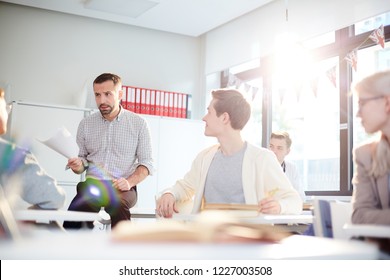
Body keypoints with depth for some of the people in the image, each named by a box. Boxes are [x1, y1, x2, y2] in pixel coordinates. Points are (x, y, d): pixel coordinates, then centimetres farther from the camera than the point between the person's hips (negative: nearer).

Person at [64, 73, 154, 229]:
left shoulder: (139, 123, 6)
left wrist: (129, 182, -13)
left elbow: (146, 163, 5)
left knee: (118, 204, -37)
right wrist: (77, 166, -6)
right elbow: (81, 159, 18)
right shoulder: (86, 124, 13)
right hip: (92, 185, 2)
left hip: (123, 188, -1)